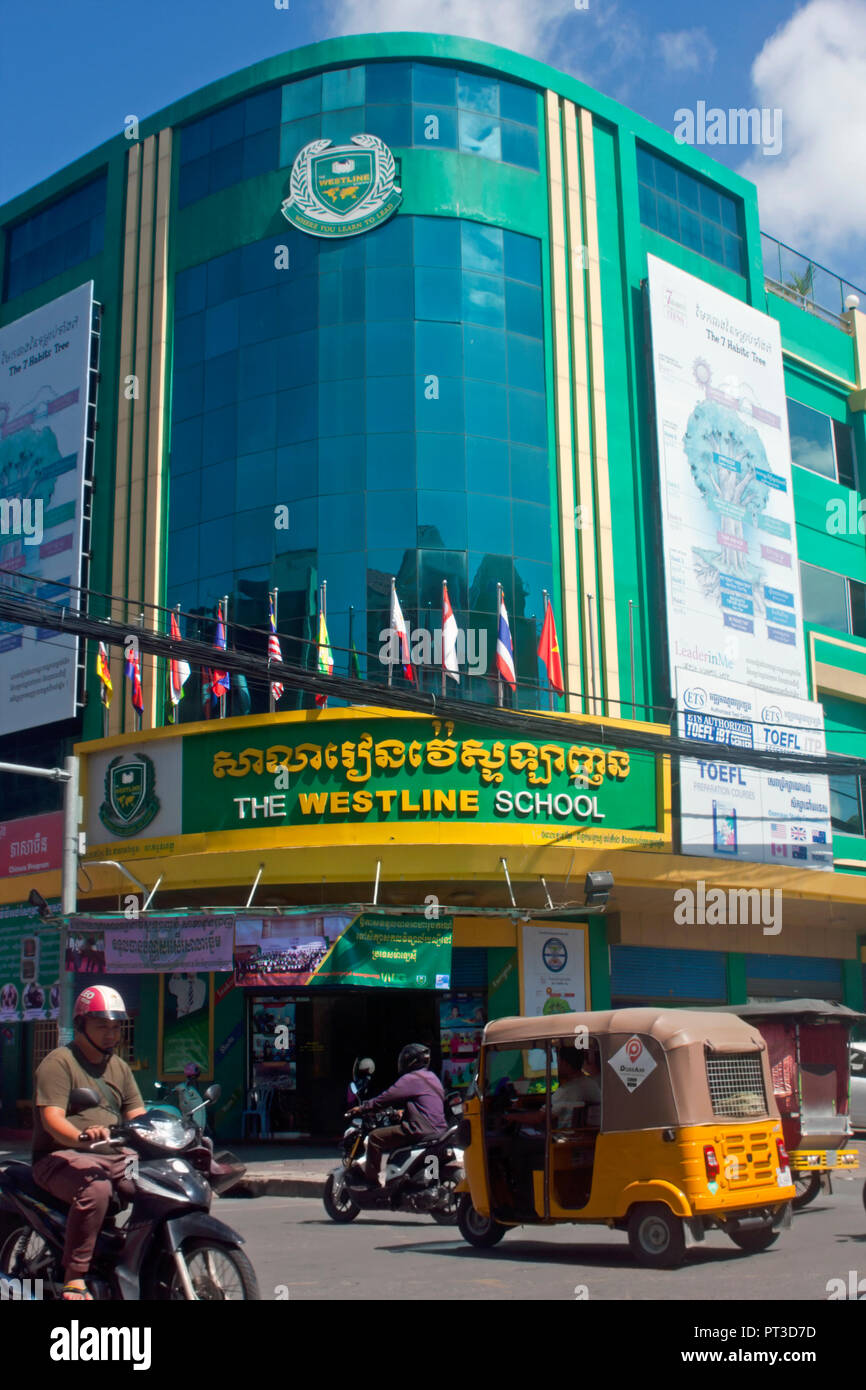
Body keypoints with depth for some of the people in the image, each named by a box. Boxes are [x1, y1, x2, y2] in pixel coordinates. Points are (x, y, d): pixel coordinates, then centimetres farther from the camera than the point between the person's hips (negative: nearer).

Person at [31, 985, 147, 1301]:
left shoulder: (119, 1067, 19)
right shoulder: (59, 1062, -5)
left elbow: (137, 1116, 13)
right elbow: (52, 1119, -17)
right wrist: (83, 1136, -37)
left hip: (115, 1156, 7)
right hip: (61, 1157, -6)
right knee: (95, 1187, -37)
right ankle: (74, 1279, -31)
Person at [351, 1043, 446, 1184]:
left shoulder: (411, 1079, -10)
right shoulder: (431, 1077, 18)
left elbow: (387, 1097, -10)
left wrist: (362, 1108, 0)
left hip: (421, 1130, -10)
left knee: (375, 1137, -6)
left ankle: (370, 1178, -4)